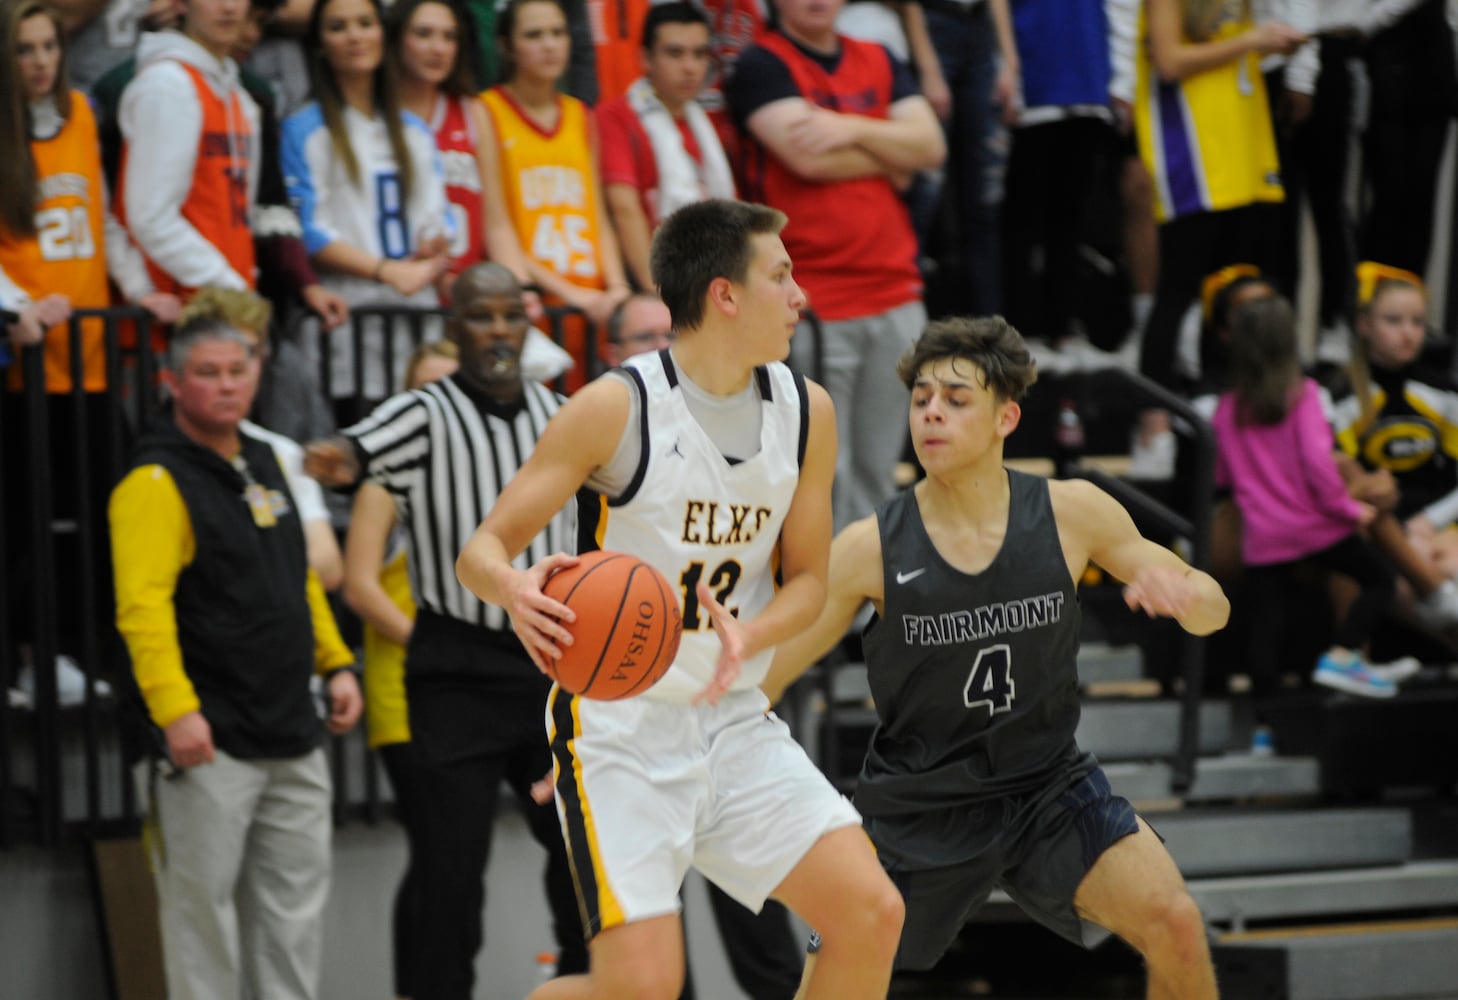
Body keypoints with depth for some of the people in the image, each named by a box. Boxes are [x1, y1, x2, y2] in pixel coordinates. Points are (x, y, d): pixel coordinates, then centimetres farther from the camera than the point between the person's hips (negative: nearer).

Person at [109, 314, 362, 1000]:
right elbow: (142, 605, -20)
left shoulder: (265, 465, 15)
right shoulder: (156, 482, -12)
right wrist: (174, 708, -28)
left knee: (296, 896, 12)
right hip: (208, 740, -8)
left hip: (290, 735, 8)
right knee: (203, 899, -3)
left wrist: (336, 664, 17)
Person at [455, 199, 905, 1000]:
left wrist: (747, 639, -13)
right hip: (617, 722, -6)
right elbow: (482, 549, -10)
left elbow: (807, 579, 9)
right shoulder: (617, 407, -13)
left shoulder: (805, 410, 2)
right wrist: (516, 588, -35)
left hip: (734, 721, 6)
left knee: (872, 914, -8)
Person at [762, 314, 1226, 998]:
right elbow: (761, 679, -8)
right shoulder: (870, 549, -14)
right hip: (918, 804, -1)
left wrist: (1180, 591, -24)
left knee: (1175, 926, -18)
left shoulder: (1072, 513, -9)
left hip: (1048, 787, 1)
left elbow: (1212, 613, 0)